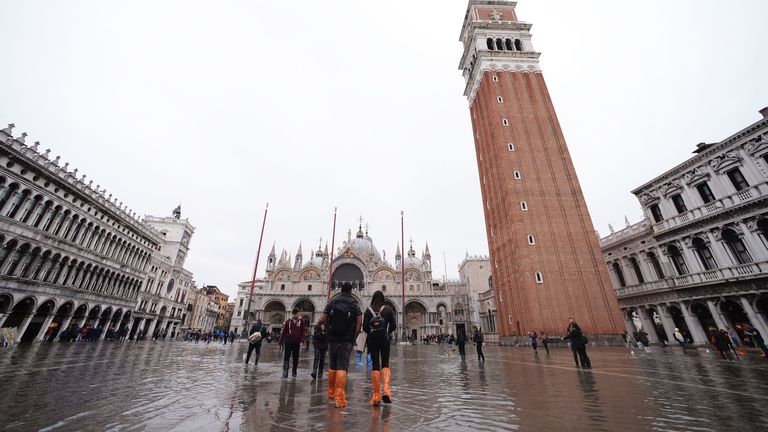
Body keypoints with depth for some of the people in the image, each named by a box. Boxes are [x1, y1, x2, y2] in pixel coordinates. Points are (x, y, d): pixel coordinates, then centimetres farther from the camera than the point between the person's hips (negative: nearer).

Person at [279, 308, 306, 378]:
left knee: (295, 358, 10)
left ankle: (294, 372, 23)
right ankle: (285, 372, 1)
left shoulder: (301, 321, -1)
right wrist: (281, 342, 4)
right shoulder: (288, 321, 2)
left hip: (297, 342, 0)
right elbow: (284, 332, 5)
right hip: (288, 342, 0)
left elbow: (303, 332, -2)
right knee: (286, 357, -3)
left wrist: (301, 341, -10)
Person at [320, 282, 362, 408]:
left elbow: (322, 319, -2)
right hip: (347, 340, -3)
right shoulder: (355, 304, -2)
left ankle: (331, 394, 30)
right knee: (342, 367, -2)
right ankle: (339, 398, -7)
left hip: (333, 338, 3)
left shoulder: (332, 302, 3)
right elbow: (359, 323, -8)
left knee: (333, 366, 18)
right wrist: (354, 337, 1)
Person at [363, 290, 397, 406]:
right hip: (384, 339, 0)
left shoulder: (369, 310, -2)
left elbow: (364, 327, -5)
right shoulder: (388, 309, -2)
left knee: (375, 365, 8)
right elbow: (394, 325, -3)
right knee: (385, 364, 10)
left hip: (372, 339, 0)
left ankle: (376, 395, 10)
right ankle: (386, 389, -11)